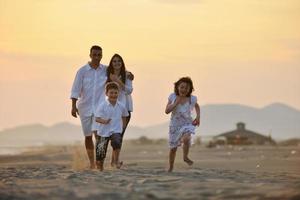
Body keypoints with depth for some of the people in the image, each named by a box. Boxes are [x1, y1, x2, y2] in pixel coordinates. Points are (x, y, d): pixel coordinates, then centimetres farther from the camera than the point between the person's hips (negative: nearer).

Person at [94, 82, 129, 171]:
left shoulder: (121, 106, -1)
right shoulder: (102, 105, -11)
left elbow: (124, 116, 20)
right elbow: (97, 118, -17)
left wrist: (122, 126, 15)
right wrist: (104, 121, -35)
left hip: (116, 131, 1)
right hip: (103, 131, -1)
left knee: (116, 142, -33)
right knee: (100, 153, 4)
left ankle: (116, 161, -12)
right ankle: (100, 169, 33)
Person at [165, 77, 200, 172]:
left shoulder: (192, 99, -8)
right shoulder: (173, 97, -9)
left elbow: (197, 106, 15)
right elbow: (167, 111, -14)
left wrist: (198, 117, 1)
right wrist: (176, 102, -22)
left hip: (187, 124, -1)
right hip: (175, 125, 1)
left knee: (186, 138, -32)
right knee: (173, 147, 9)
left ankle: (185, 157, -6)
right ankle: (170, 167, 30)